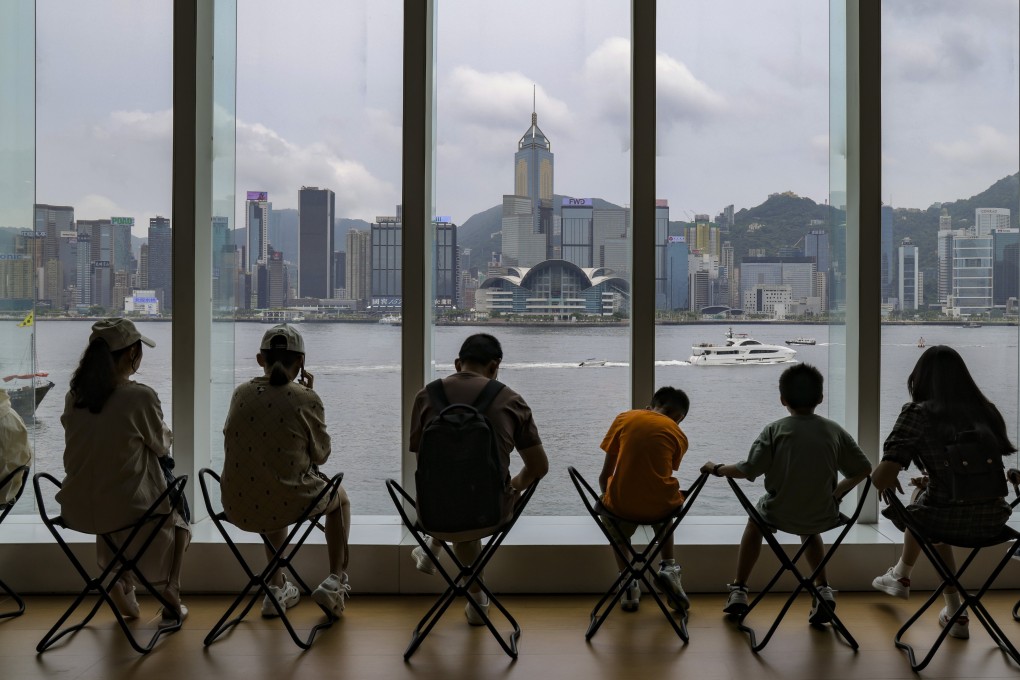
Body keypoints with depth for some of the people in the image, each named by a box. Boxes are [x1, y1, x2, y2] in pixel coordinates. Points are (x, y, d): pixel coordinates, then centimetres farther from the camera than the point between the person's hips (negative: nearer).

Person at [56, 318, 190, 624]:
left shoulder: (74, 396, -2)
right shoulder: (140, 396, -19)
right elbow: (161, 446, -3)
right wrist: (167, 434, 19)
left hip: (78, 510, 5)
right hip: (129, 509, -4)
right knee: (176, 513, 28)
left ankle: (118, 582, 30)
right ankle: (170, 591, 19)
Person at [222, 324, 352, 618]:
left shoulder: (241, 394, 2)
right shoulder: (305, 399, -9)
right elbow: (321, 455, 3)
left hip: (238, 508, 4)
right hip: (288, 502, -4)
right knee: (340, 498, 29)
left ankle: (276, 589, 41)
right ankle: (336, 579, 19)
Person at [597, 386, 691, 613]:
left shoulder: (624, 418, 9)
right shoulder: (678, 434, 7)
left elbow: (605, 475, 11)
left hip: (621, 505, 0)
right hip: (659, 506, 0)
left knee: (616, 531, 37)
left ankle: (629, 585, 20)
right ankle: (668, 567, 20)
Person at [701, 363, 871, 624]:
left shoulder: (775, 430, -10)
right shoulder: (834, 430, -2)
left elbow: (747, 470, -14)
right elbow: (863, 469, 1)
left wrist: (717, 469, 2)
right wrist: (838, 492, 15)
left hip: (780, 515, -2)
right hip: (823, 517, 2)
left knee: (756, 519, 32)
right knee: (808, 530, 38)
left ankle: (738, 591, 30)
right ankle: (823, 590, 23)